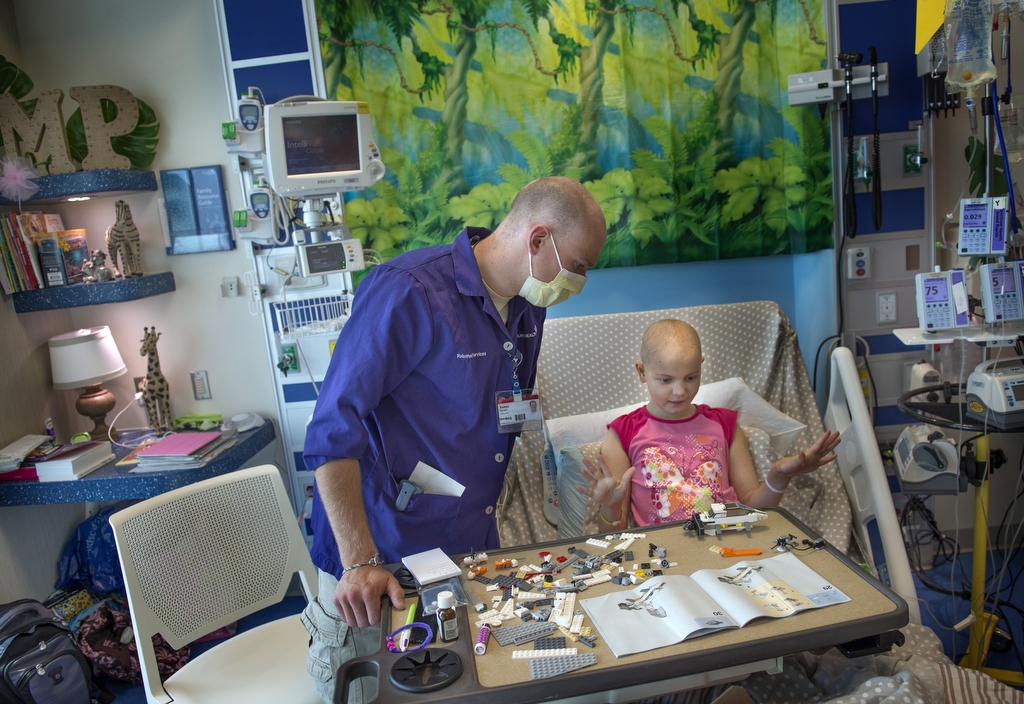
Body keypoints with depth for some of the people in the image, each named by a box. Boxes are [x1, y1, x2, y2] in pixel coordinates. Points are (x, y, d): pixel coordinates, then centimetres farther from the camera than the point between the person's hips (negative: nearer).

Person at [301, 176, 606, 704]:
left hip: (472, 547, 7)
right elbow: (333, 431, -23)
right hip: (381, 554, -6)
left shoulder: (528, 307, 4)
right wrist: (359, 562, -26)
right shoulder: (408, 292, -22)